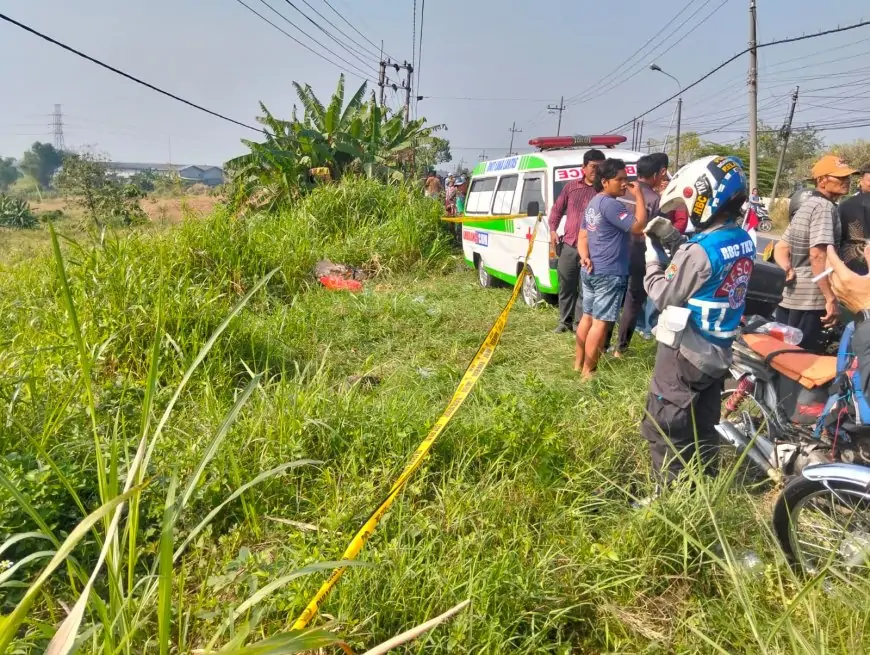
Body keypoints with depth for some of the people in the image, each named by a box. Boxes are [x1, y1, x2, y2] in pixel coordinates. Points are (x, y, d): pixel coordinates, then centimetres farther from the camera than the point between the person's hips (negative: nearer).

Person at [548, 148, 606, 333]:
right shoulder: (571, 186, 9)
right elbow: (557, 209, 17)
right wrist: (553, 230, 3)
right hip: (568, 246, 3)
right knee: (565, 287, 12)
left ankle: (579, 323, 14)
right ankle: (564, 321, 25)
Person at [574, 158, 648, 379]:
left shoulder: (593, 203, 14)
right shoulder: (611, 204, -17)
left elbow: (582, 237, 15)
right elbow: (638, 226, -22)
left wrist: (585, 257, -1)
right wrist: (639, 196, -15)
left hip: (591, 270, 10)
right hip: (608, 273, -10)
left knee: (588, 316, 16)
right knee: (601, 322, -4)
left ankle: (578, 363, 25)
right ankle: (588, 371, 1)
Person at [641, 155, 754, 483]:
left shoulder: (700, 251, -24)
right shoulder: (744, 241, 1)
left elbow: (663, 296, -15)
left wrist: (653, 253, -4)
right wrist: (676, 241, 8)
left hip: (684, 354, -8)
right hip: (718, 352, 9)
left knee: (664, 430, 4)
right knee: (704, 426, 21)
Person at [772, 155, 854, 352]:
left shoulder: (807, 205, 18)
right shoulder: (825, 206, -12)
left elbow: (780, 248, 18)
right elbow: (818, 255, -23)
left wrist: (788, 270, -2)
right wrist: (831, 298, -22)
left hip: (788, 293, 10)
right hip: (809, 297, -10)